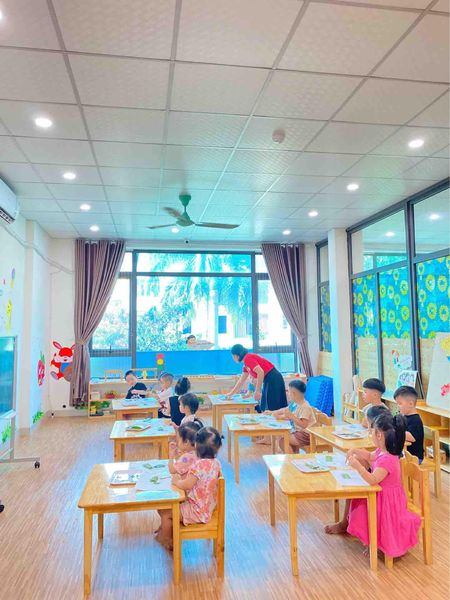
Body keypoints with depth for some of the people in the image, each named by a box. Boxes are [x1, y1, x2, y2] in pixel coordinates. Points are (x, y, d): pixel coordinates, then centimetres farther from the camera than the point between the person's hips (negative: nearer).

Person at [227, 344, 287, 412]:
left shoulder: (248, 358, -14)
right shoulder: (246, 364, 16)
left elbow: (260, 372, -24)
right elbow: (241, 381, 25)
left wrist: (257, 391, -22)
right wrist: (231, 393, 30)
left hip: (273, 379, -10)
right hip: (268, 380, 10)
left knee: (273, 409, -9)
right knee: (264, 408, 13)